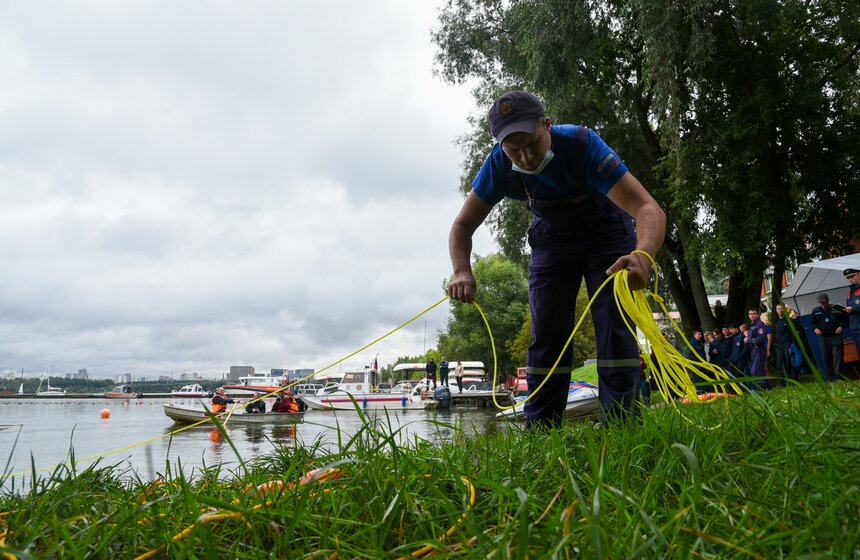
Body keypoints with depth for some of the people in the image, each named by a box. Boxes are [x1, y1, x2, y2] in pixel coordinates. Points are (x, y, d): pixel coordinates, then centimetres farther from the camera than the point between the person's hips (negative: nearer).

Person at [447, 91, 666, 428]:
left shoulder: (582, 144, -36)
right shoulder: (499, 165, -26)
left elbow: (648, 208, -43)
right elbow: (463, 225, -16)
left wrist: (643, 255, -66)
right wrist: (462, 272, -37)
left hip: (605, 231, -2)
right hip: (551, 238, 3)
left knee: (615, 330, -14)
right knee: (546, 335, -3)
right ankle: (539, 432, 4)